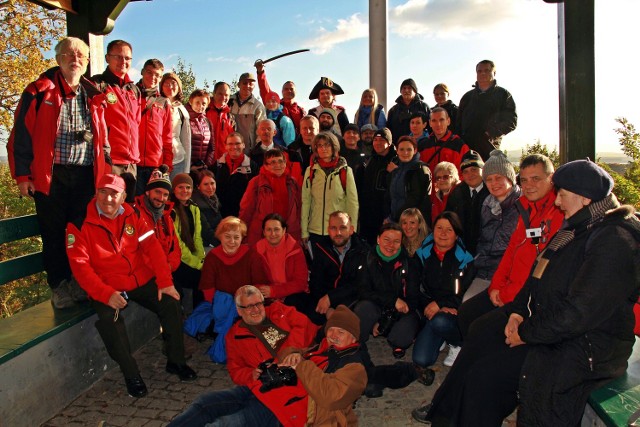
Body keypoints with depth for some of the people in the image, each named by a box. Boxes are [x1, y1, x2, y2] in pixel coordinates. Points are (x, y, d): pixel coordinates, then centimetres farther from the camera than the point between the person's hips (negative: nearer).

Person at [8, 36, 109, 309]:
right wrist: (22, 174, -6)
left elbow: (103, 139, 18)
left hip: (86, 176, 3)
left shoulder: (94, 97, 13)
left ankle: (80, 282, 22)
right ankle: (59, 286, 18)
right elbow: (21, 135, -1)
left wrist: (106, 173, 11)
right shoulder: (40, 92, 1)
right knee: (54, 234, 5)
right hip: (50, 176, -3)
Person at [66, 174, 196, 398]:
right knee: (109, 317, -30)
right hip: (107, 287, -3)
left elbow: (152, 246, -1)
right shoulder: (80, 223, -8)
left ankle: (176, 361, 8)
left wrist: (165, 282, -11)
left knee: (171, 303, -12)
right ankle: (131, 374, -10)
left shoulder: (132, 215, 3)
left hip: (141, 280, 4)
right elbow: (79, 265, -13)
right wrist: (106, 294, -25)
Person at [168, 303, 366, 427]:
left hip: (281, 411, -8)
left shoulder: (354, 368, -2)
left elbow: (330, 396, -20)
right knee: (205, 403, -8)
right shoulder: (323, 349, 21)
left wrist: (301, 366, -13)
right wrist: (293, 354, 7)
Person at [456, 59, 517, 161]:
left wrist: (491, 133, -14)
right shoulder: (468, 96, 22)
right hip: (466, 147, 3)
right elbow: (458, 123, 20)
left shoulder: (503, 94, 11)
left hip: (489, 149, -3)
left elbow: (512, 121, 1)